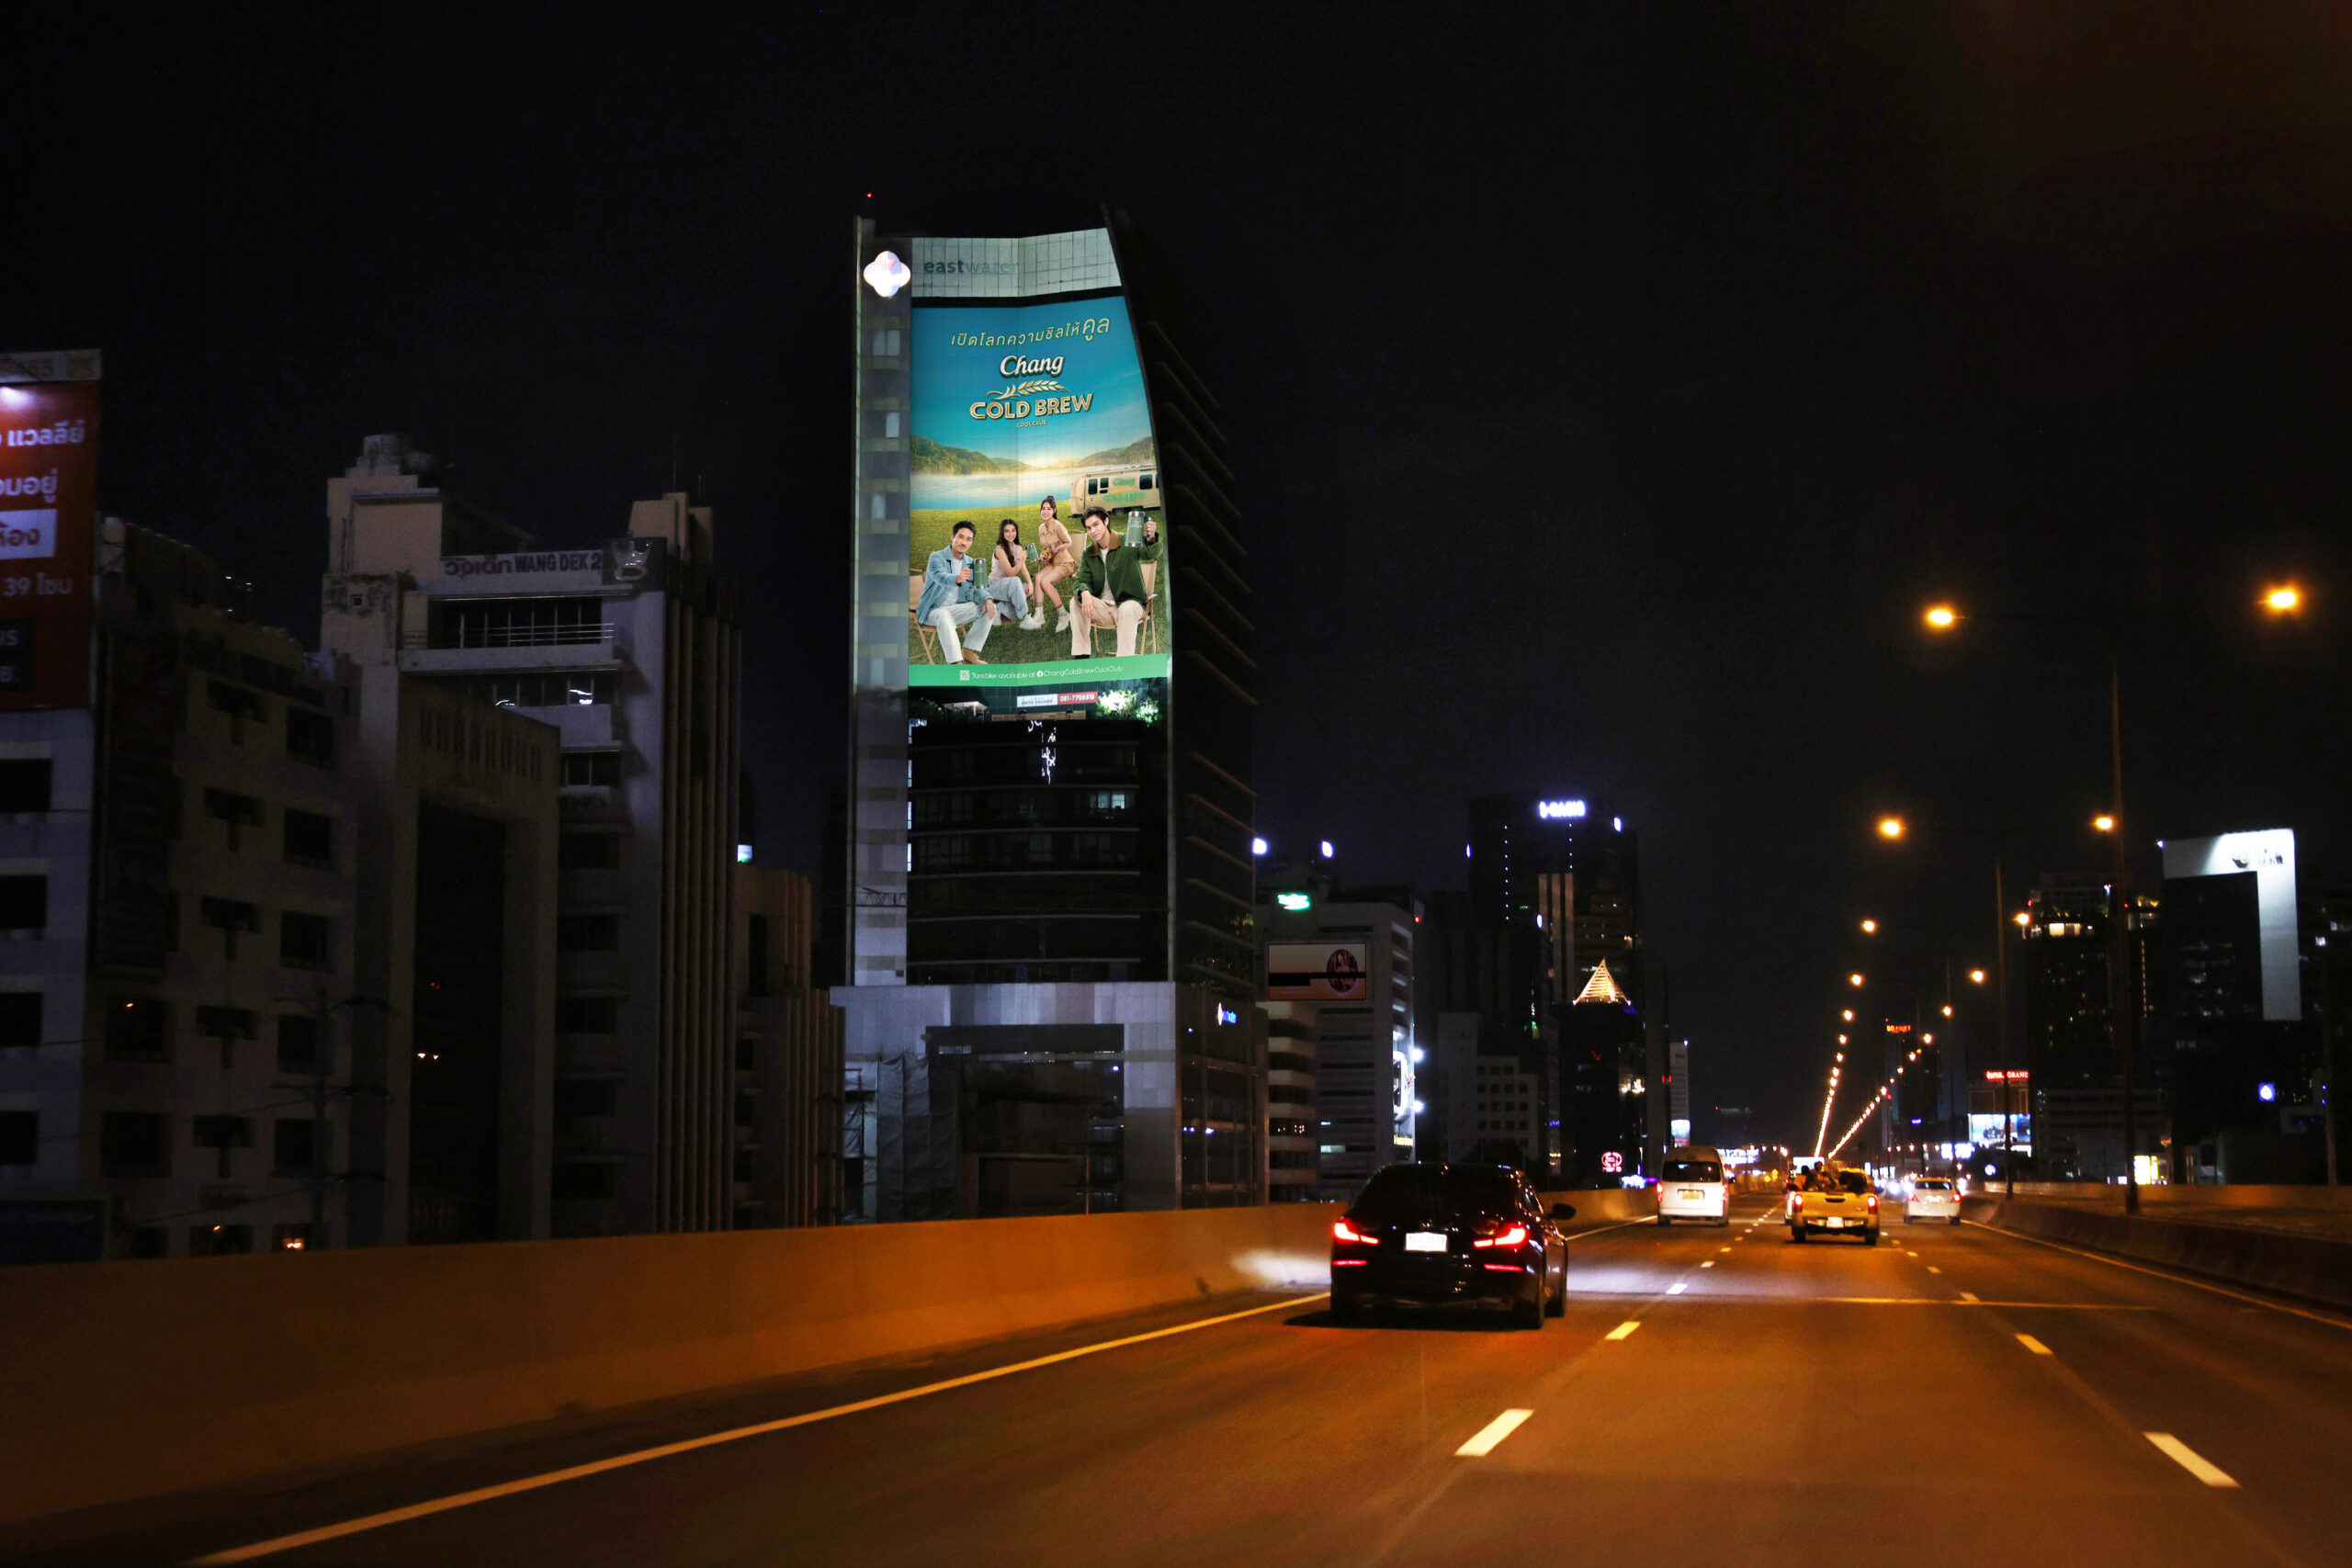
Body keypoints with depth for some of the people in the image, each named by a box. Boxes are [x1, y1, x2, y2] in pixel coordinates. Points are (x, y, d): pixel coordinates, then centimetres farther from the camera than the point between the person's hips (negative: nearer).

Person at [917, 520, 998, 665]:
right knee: (943, 616, -40)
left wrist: (987, 599, -20)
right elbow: (940, 577, -32)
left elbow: (977, 588, 5)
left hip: (956, 609, 7)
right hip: (933, 610, -7)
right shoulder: (937, 557, -11)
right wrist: (958, 578, -56)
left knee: (990, 608, -9)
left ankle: (969, 653, -7)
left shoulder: (970, 563, 11)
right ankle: (955, 662, -48)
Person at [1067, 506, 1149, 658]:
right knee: (1076, 602, -22)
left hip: (1129, 602, -4)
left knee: (1127, 610, -38)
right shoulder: (1088, 554, 8)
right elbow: (1082, 581, -2)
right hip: (1102, 607, 4)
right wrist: (1085, 593, -28)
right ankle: (1081, 656, -24)